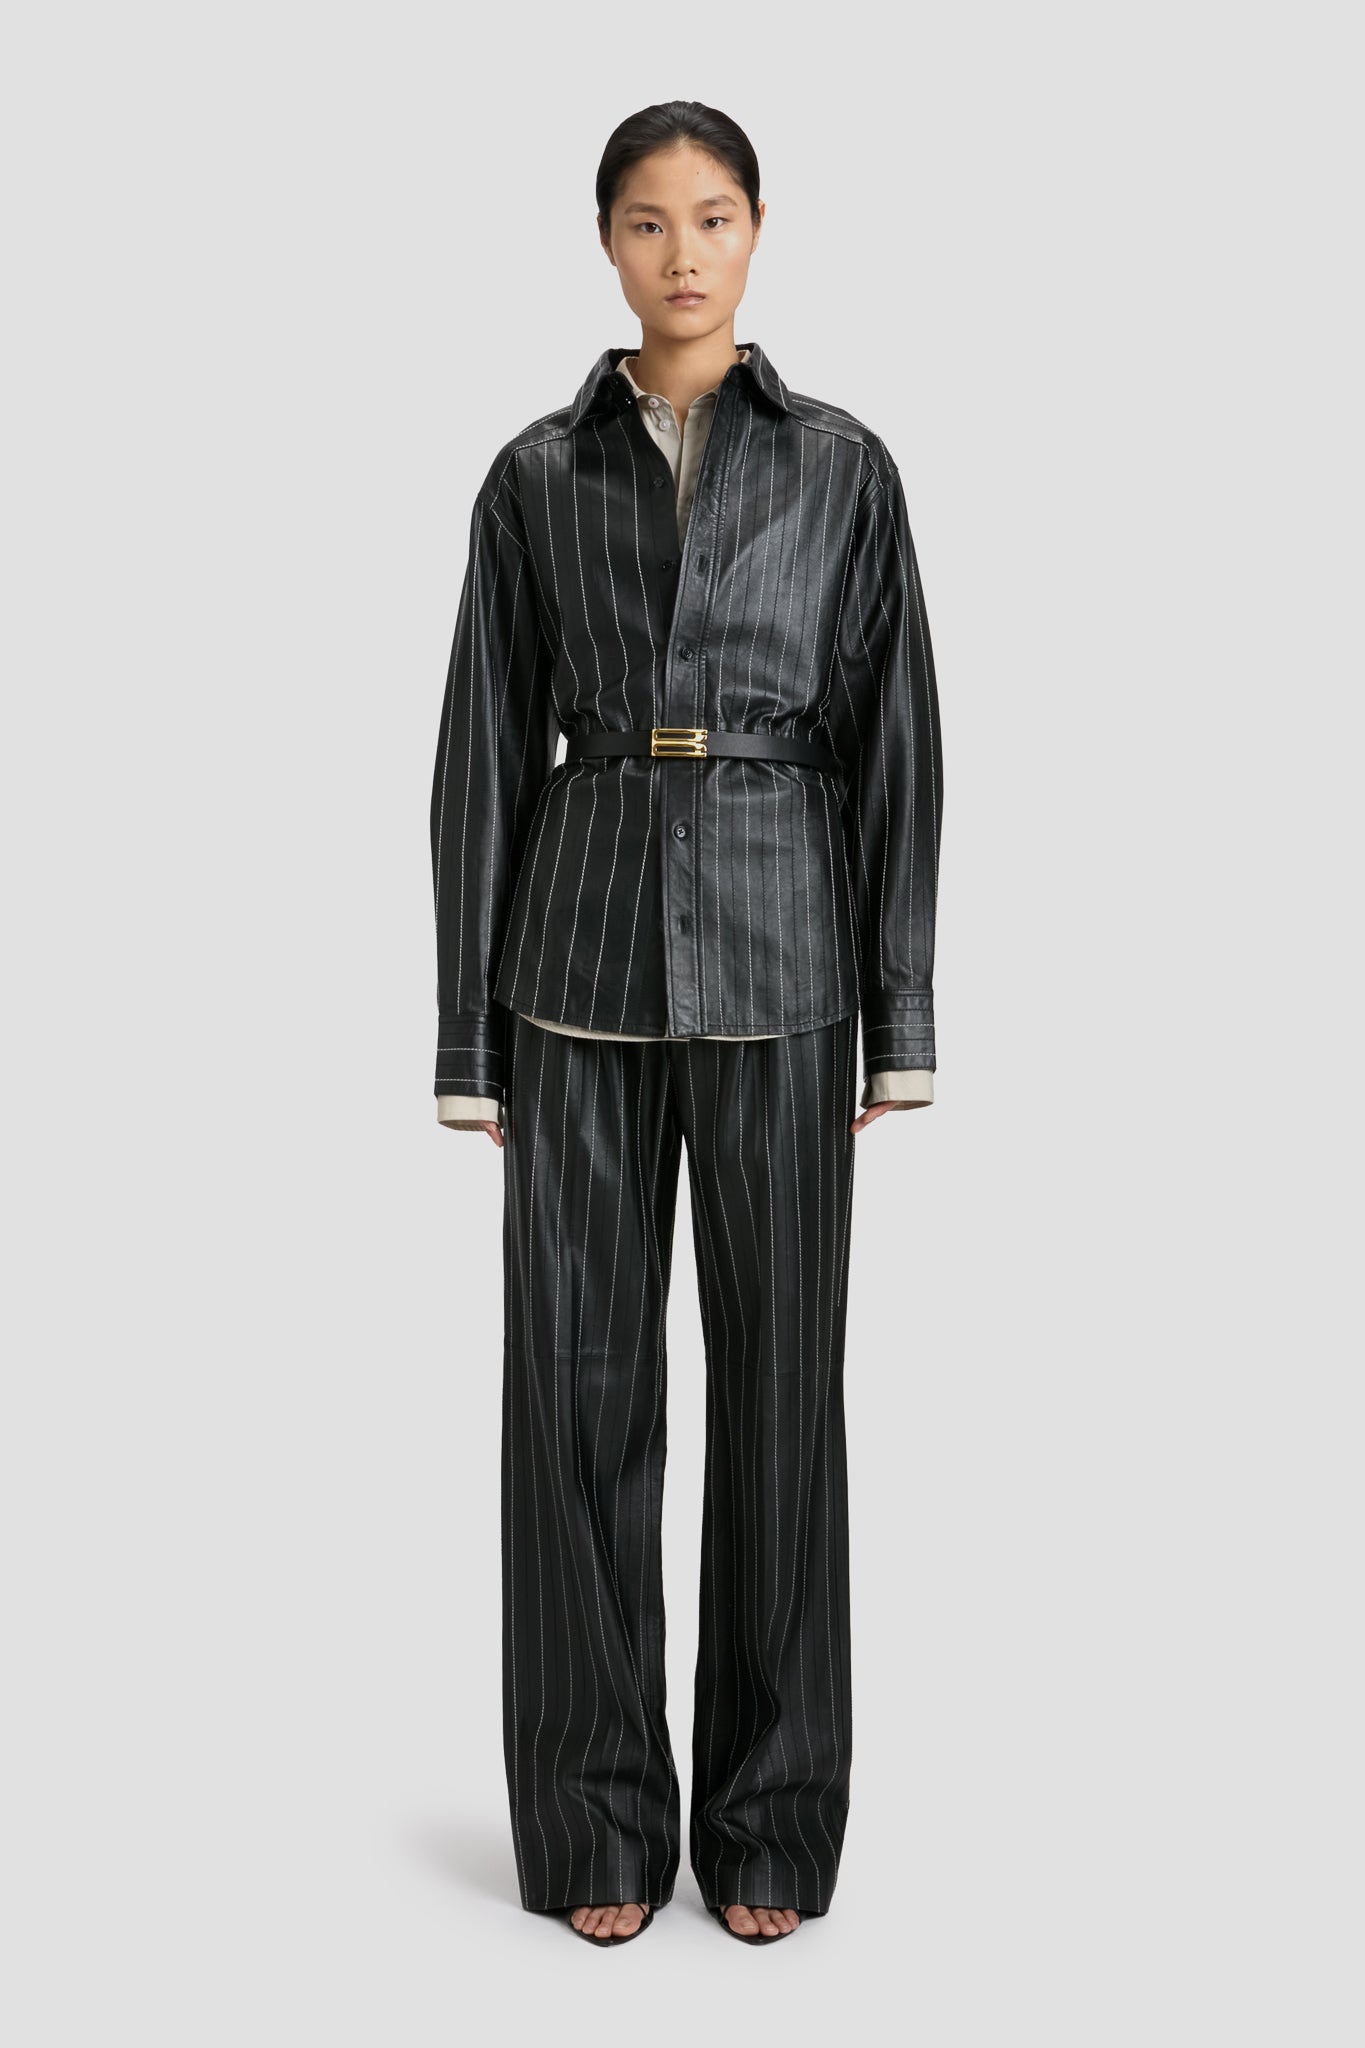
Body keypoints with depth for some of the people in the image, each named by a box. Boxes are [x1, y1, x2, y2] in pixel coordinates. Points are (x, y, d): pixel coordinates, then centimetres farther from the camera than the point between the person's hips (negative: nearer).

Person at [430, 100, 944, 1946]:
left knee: (780, 1371, 3)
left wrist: (904, 1020, -2)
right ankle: (600, 1821, 17)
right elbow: (487, 756, 6)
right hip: (582, 942, 1)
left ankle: (773, 1821, 18)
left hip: (776, 945, 0)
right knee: (582, 1375, 2)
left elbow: (892, 745, 3)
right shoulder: (536, 475, 7)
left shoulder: (841, 465, 6)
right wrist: (468, 1032, 2)